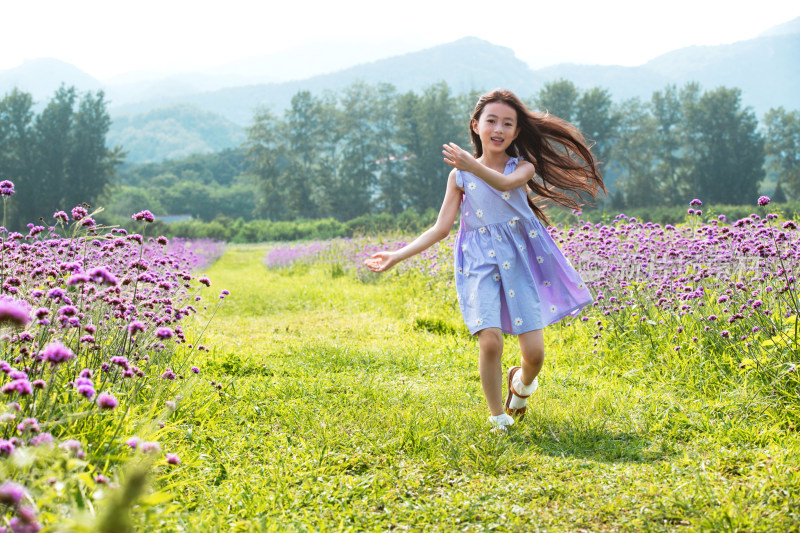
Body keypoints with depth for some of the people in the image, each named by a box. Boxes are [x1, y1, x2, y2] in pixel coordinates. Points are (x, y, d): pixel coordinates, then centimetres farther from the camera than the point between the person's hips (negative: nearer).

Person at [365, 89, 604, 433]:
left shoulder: (523, 167, 4)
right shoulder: (459, 176, 7)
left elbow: (505, 183, -22)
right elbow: (441, 228, 7)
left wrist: (474, 166, -42)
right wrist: (398, 256, -2)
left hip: (521, 261, 0)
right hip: (482, 263, 0)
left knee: (534, 352, -6)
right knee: (490, 340, -20)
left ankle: (522, 381, 32)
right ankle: (497, 417, 1)